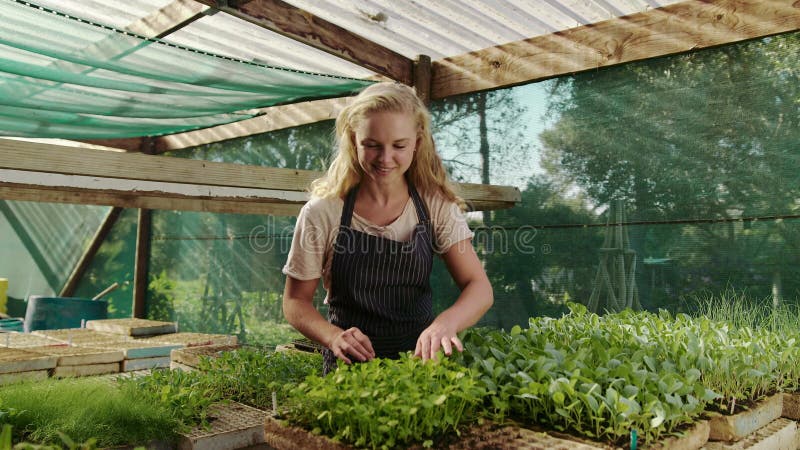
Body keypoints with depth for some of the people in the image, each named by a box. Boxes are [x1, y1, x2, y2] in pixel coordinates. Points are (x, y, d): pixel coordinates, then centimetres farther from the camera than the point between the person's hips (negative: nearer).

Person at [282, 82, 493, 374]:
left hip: (420, 357, 2)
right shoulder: (321, 212, -8)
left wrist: (444, 324, -27)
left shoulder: (435, 204, -2)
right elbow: (296, 301, 0)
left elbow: (479, 288, -6)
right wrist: (334, 337, -20)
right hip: (350, 364, -1)